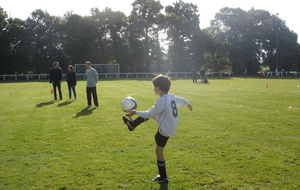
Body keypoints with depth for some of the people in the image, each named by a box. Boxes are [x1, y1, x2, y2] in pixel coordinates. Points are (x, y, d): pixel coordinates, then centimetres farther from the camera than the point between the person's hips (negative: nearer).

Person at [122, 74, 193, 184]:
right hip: (171, 126, 9)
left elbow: (149, 114, -20)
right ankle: (132, 125, 36)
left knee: (159, 151, 6)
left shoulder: (161, 101, -27)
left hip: (166, 130, -9)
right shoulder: (172, 96, -2)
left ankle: (163, 178, 18)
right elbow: (181, 100, 17)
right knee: (149, 114, 17)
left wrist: (135, 112, -11)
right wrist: (188, 104, 38)